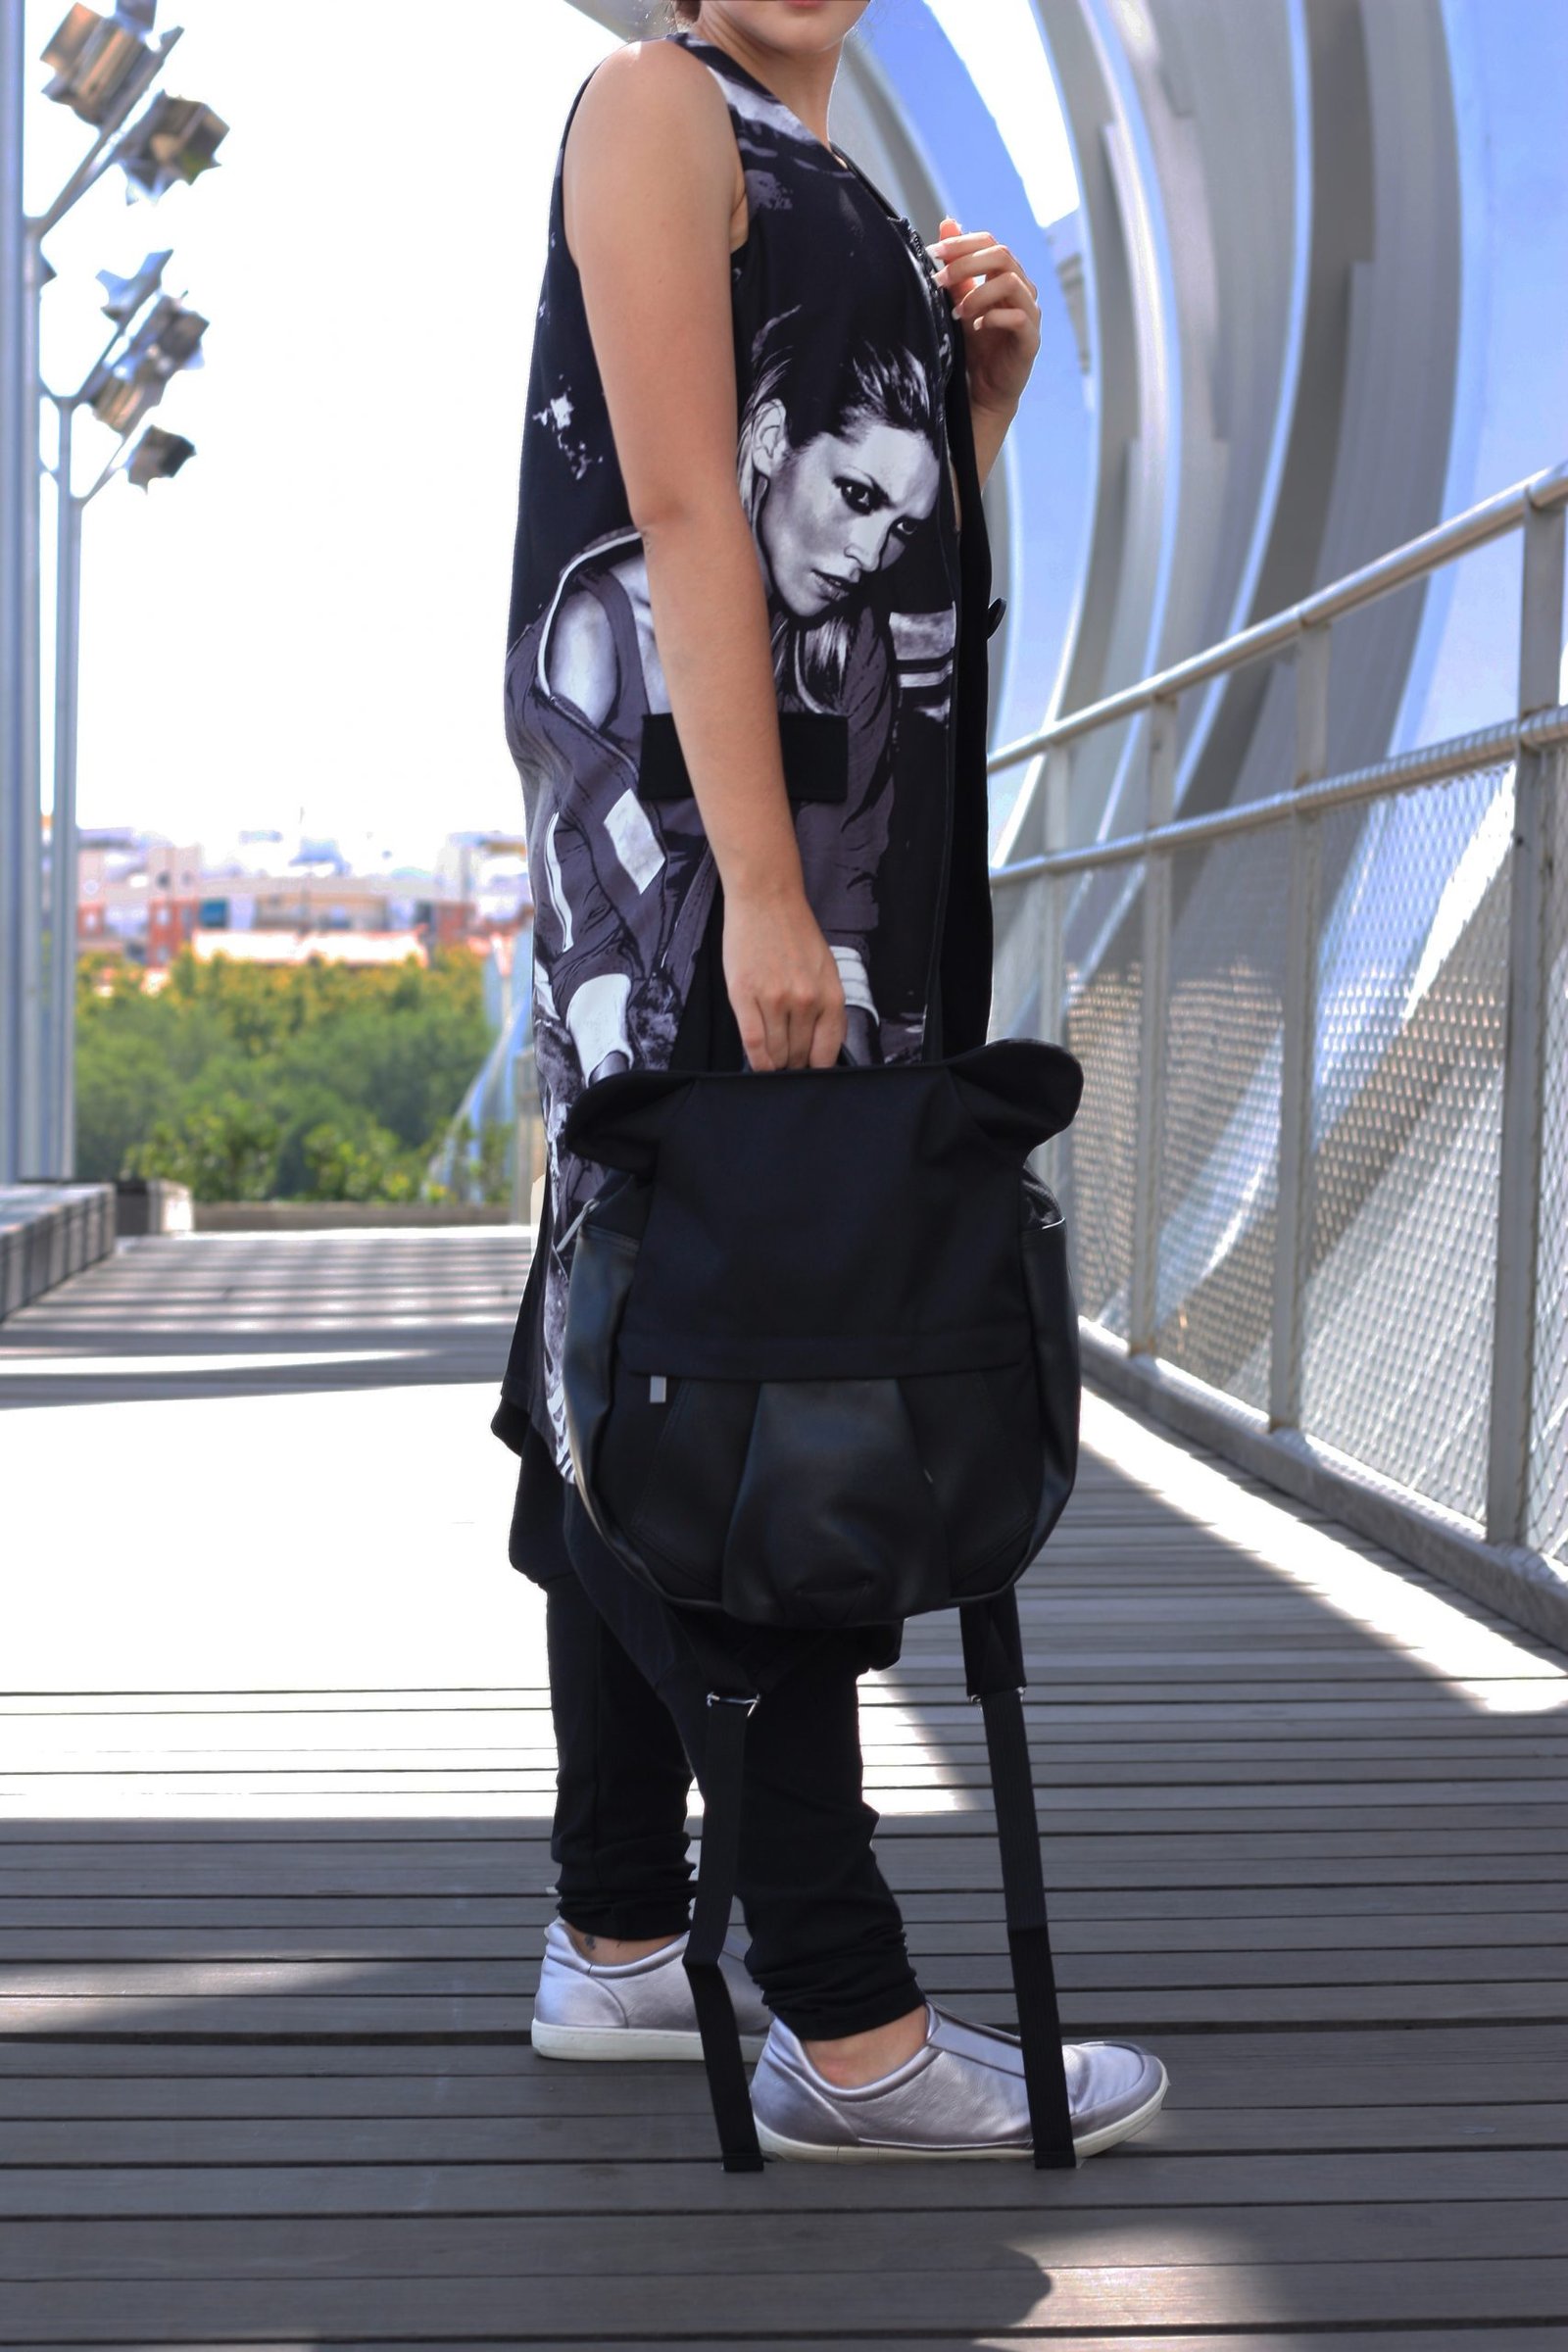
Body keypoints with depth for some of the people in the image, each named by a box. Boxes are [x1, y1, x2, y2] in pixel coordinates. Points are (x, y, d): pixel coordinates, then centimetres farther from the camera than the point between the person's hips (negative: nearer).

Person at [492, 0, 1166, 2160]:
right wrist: (760, 891, -22)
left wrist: (981, 402, 5)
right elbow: (687, 509, -14)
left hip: (855, 827, 9)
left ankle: (616, 1944, 15)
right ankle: (841, 2022, -8)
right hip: (695, 818, -9)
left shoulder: (843, 199, 24)